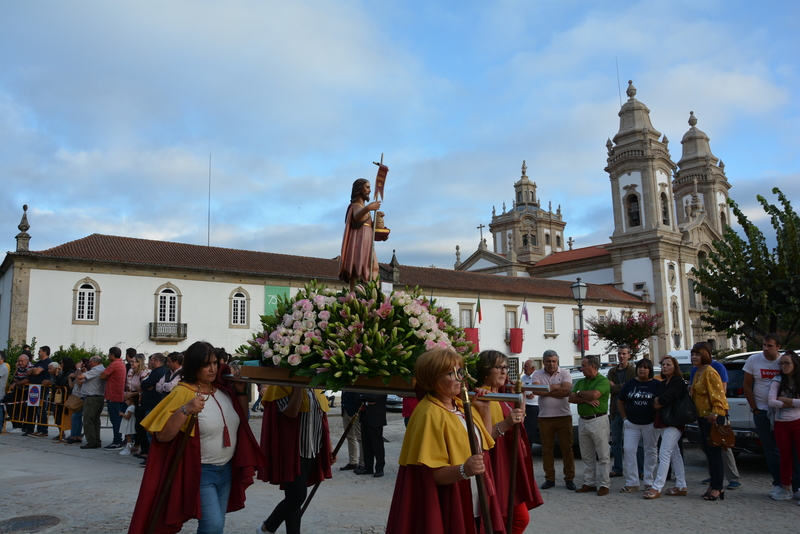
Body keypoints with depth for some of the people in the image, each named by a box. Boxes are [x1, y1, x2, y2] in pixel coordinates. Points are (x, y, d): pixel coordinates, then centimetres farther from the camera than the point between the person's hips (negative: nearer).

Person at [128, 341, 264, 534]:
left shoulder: (224, 388, 2)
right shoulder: (184, 393, -16)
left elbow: (242, 418, 16)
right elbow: (162, 435, -20)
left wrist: (241, 390, 2)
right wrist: (185, 410, -33)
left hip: (227, 469, 6)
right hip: (200, 472, -6)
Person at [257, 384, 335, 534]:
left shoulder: (314, 387, 10)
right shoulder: (283, 384, -10)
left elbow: (322, 417, 13)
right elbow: (291, 412, -25)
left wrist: (329, 448, 12)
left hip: (312, 450, 6)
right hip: (292, 451, -6)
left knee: (295, 498, 11)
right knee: (296, 497, -6)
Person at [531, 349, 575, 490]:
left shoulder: (564, 373, 1)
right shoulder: (537, 375, 4)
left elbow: (566, 389, -16)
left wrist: (546, 389, -13)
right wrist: (556, 387, -11)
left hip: (564, 416, -1)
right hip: (545, 418, 1)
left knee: (567, 448, 2)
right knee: (547, 449, 7)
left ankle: (569, 479, 11)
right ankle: (549, 479, 16)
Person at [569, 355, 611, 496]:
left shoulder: (603, 380, -6)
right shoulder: (580, 382, 14)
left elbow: (594, 394, -23)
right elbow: (571, 398, 2)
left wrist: (580, 393, -5)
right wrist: (587, 399, -13)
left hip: (598, 420, -7)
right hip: (582, 420, 7)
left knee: (603, 455, 0)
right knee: (587, 456, 11)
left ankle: (604, 484, 6)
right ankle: (589, 483, 18)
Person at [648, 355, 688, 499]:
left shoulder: (678, 382, -9)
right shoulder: (662, 384, 17)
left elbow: (665, 399, -20)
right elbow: (654, 404, 10)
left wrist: (658, 401, -2)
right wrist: (662, 401, -10)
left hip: (673, 423, -9)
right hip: (663, 422, 9)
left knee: (664, 454, -12)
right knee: (675, 454, 12)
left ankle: (657, 488, -13)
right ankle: (681, 487, 19)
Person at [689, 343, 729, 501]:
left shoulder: (710, 372, -14)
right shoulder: (697, 373, 15)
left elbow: (718, 394, -21)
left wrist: (715, 412, -26)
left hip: (713, 416, -10)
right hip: (702, 415, 10)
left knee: (714, 451, -6)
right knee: (707, 449, 13)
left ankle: (717, 487, 1)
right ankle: (714, 484, 22)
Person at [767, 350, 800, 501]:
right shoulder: (777, 381, 3)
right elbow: (771, 402, -8)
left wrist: (784, 400, -12)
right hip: (781, 425, 2)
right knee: (785, 458, 10)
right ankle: (786, 490, 20)